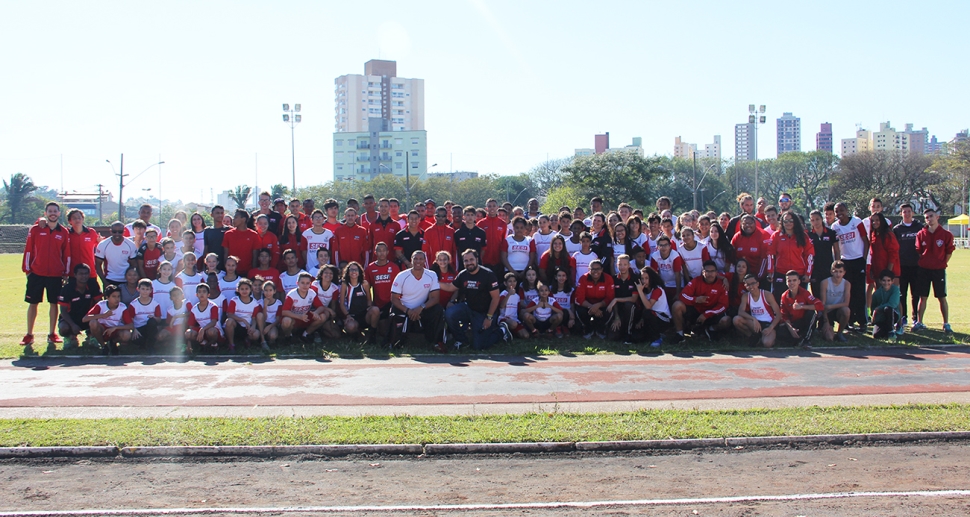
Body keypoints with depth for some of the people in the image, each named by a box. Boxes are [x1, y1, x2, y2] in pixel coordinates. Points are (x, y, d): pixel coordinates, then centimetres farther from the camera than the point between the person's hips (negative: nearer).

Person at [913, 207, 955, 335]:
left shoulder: (946, 235, -5)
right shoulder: (921, 234, 1)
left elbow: (949, 252, 3)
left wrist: (942, 264, 0)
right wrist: (922, 263, 5)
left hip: (939, 270, -2)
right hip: (923, 269, 2)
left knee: (942, 297, 2)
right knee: (923, 297, 8)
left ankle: (946, 324, 8)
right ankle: (920, 323, 15)